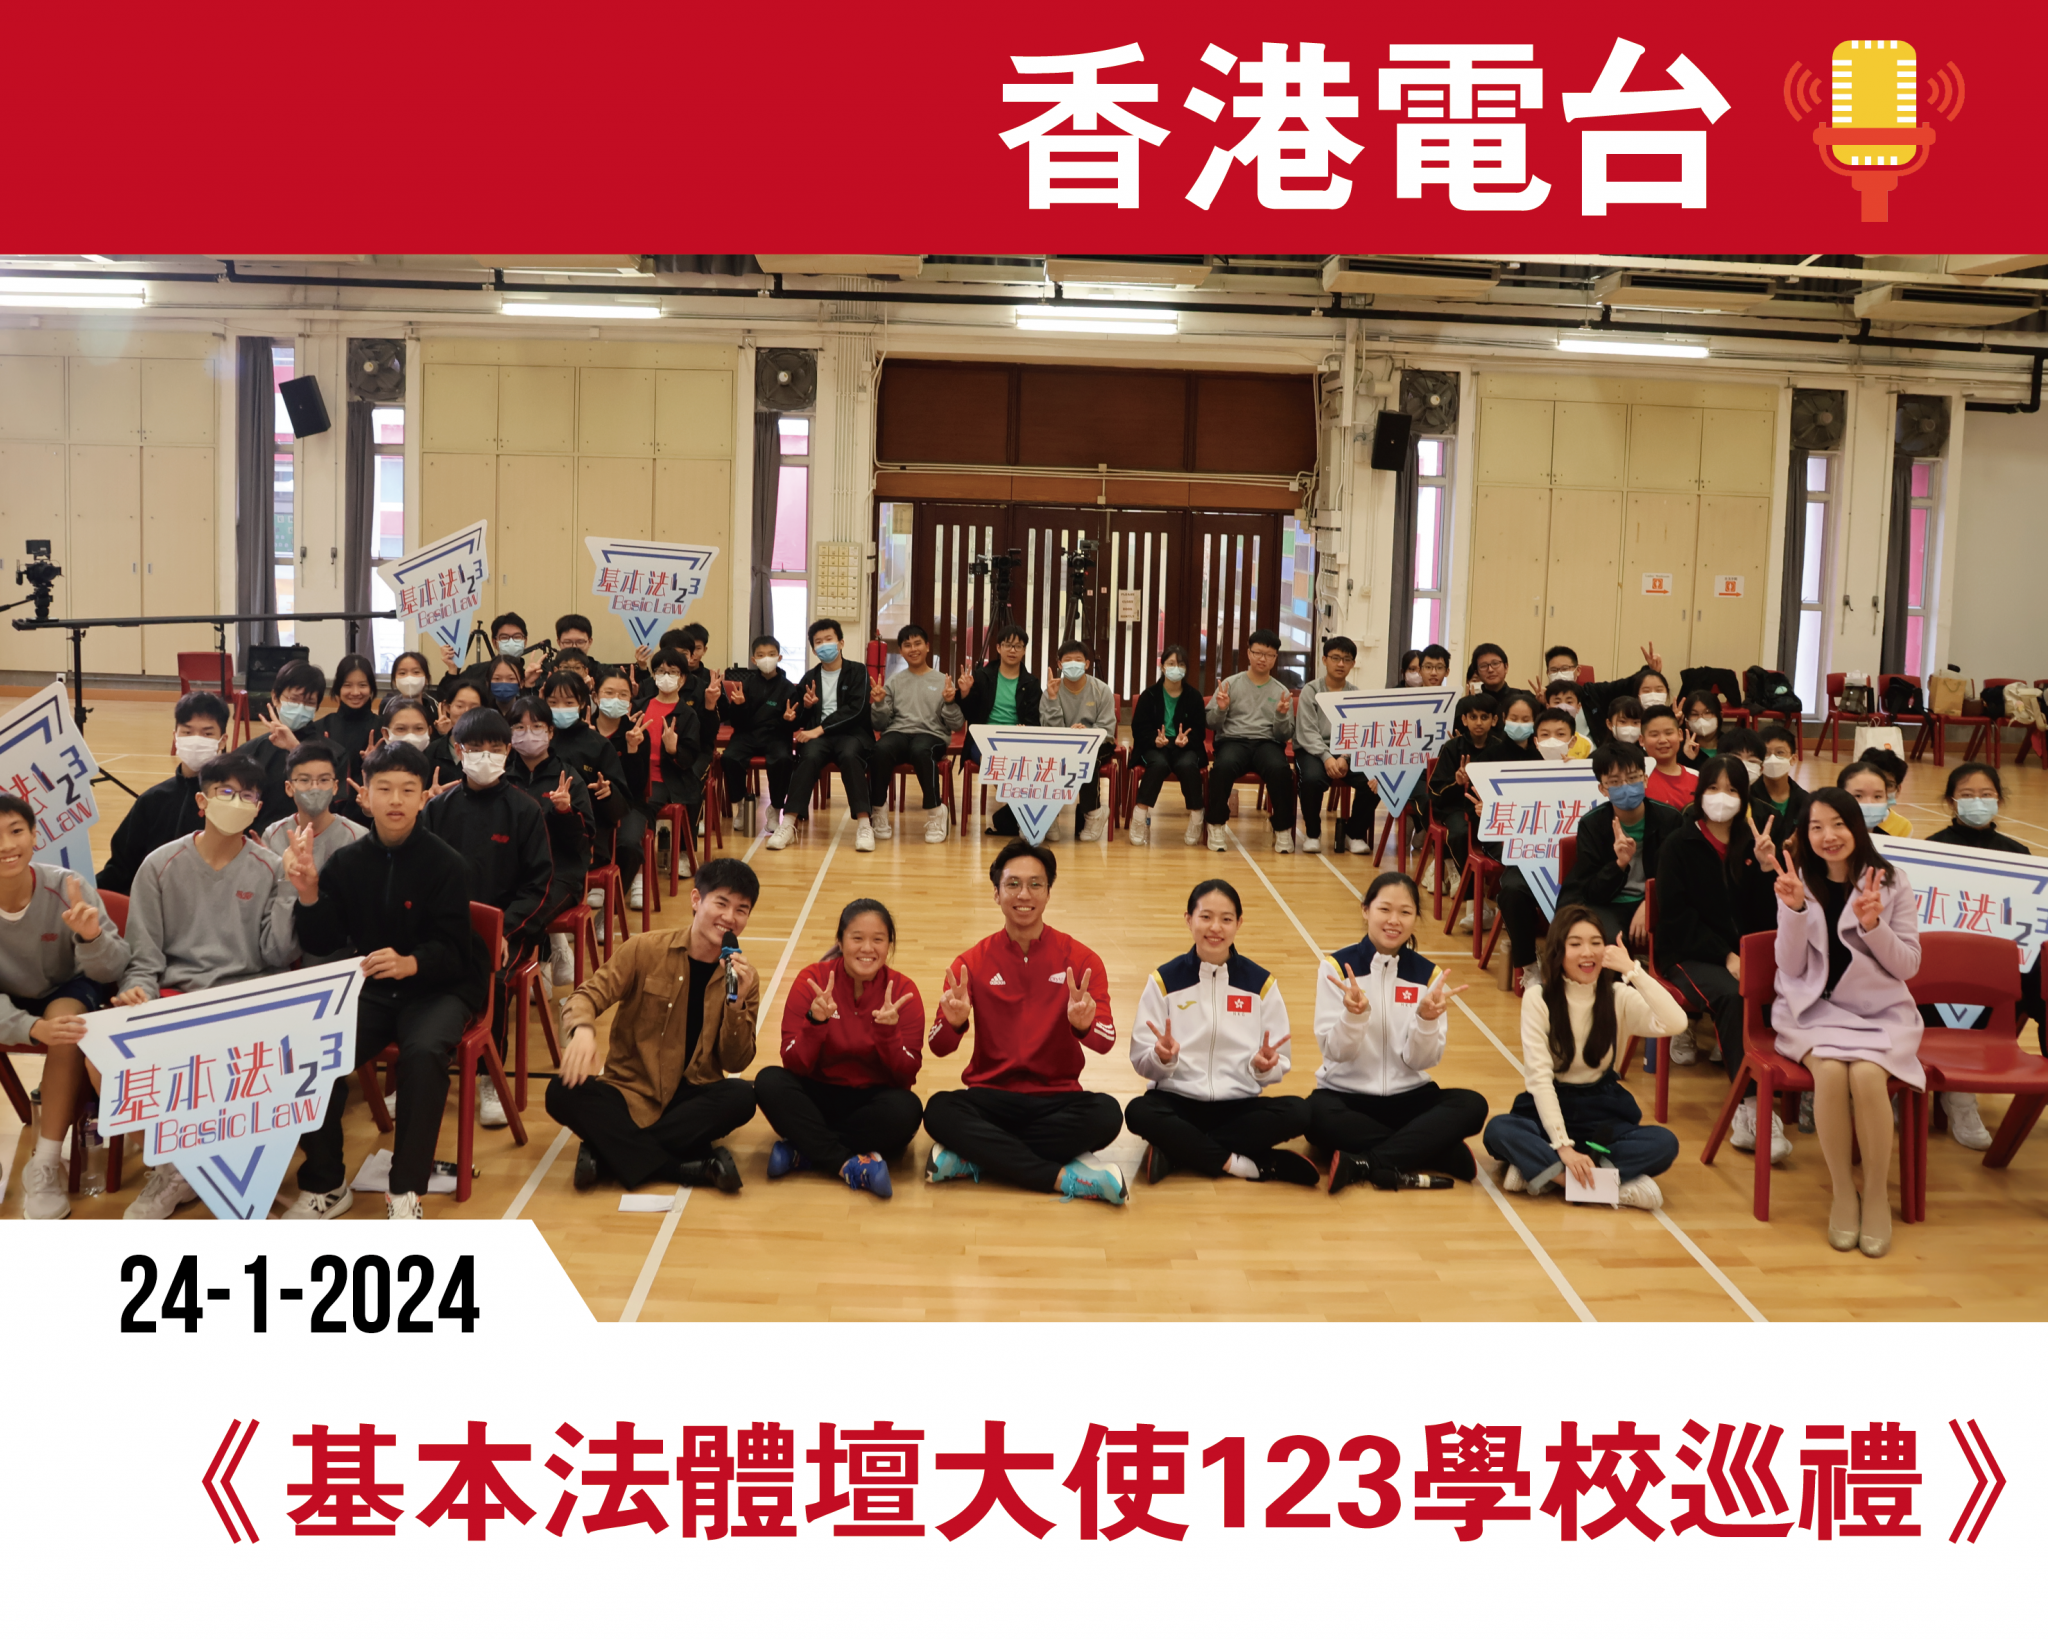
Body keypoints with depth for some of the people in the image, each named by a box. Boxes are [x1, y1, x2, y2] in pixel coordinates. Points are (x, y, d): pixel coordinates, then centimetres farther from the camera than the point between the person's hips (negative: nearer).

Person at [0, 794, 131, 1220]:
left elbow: (111, 971, -20)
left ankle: (46, 1164, -22)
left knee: (67, 1025, -31)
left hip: (68, 993, -1)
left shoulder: (67, 888, -24)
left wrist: (92, 937, -42)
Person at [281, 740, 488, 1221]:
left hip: (438, 988, -3)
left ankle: (406, 1190, -20)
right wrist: (308, 893, -18)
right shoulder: (346, 862, 2)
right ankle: (325, 1183, -2)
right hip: (370, 988, 3)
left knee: (423, 1052, -33)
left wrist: (411, 963, -34)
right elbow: (323, 945, 0)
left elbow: (452, 951, -13)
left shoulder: (448, 864, -8)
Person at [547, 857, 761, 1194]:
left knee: (741, 1097, -31)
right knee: (562, 1092, -28)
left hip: (691, 1099, 1)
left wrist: (737, 1003, -20)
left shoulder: (743, 976, -1)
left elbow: (735, 1064, -2)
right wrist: (582, 1029, -32)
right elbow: (588, 995, -8)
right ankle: (691, 1169, -32)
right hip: (630, 1091, -1)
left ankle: (609, 1152, -26)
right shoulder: (646, 950, -5)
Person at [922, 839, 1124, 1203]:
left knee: (1106, 1113, -31)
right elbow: (938, 1047, -8)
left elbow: (1106, 1041, -13)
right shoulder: (972, 963, 1)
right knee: (939, 1111, -31)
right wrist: (953, 1021, -33)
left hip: (1057, 1100, 0)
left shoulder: (1082, 960, -1)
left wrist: (1084, 1024, -37)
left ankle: (972, 1157, -23)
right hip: (991, 1097, 0)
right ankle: (1065, 1178, -28)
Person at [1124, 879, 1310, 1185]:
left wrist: (1264, 1066, -20)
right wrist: (1162, 1058, -24)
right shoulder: (1164, 980, -1)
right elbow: (1142, 1062, -2)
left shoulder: (1261, 982, 2)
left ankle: (1175, 1151, -21)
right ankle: (1245, 1164, -22)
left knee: (1298, 1112, -27)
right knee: (1138, 1113, -33)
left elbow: (1279, 1067, 3)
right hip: (1177, 1102, -2)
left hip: (1240, 1106, 2)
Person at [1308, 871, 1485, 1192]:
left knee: (1472, 1105, -25)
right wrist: (1355, 1014, -31)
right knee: (1317, 1115, -36)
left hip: (1407, 1097, 2)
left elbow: (1423, 1061, -6)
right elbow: (1335, 1052, -12)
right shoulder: (1337, 966, -6)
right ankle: (1444, 1159, -26)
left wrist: (1426, 1018, -25)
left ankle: (1362, 1164, -29)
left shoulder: (1429, 974, -1)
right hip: (1345, 1095, -2)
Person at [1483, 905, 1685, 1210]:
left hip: (1605, 1113, 2)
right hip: (1551, 1108, -2)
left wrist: (1633, 970, -27)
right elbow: (1540, 1077, -15)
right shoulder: (1538, 998, -9)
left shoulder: (1620, 997, -4)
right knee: (1499, 1130, -33)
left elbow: (1676, 1024, -23)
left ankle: (1540, 1169, -27)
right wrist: (1563, 1146, -26)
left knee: (1664, 1143, -27)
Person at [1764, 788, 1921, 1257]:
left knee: (1867, 1075, -31)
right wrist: (1794, 909, -18)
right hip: (1815, 1008, 0)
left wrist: (1873, 925, -19)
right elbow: (1790, 967, -3)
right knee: (1830, 1072, -31)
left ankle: (1877, 1196, -12)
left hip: (1881, 1011, 0)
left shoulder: (1892, 883, 0)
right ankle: (1842, 1192, -13)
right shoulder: (1799, 883, 1)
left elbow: (1908, 966, -1)